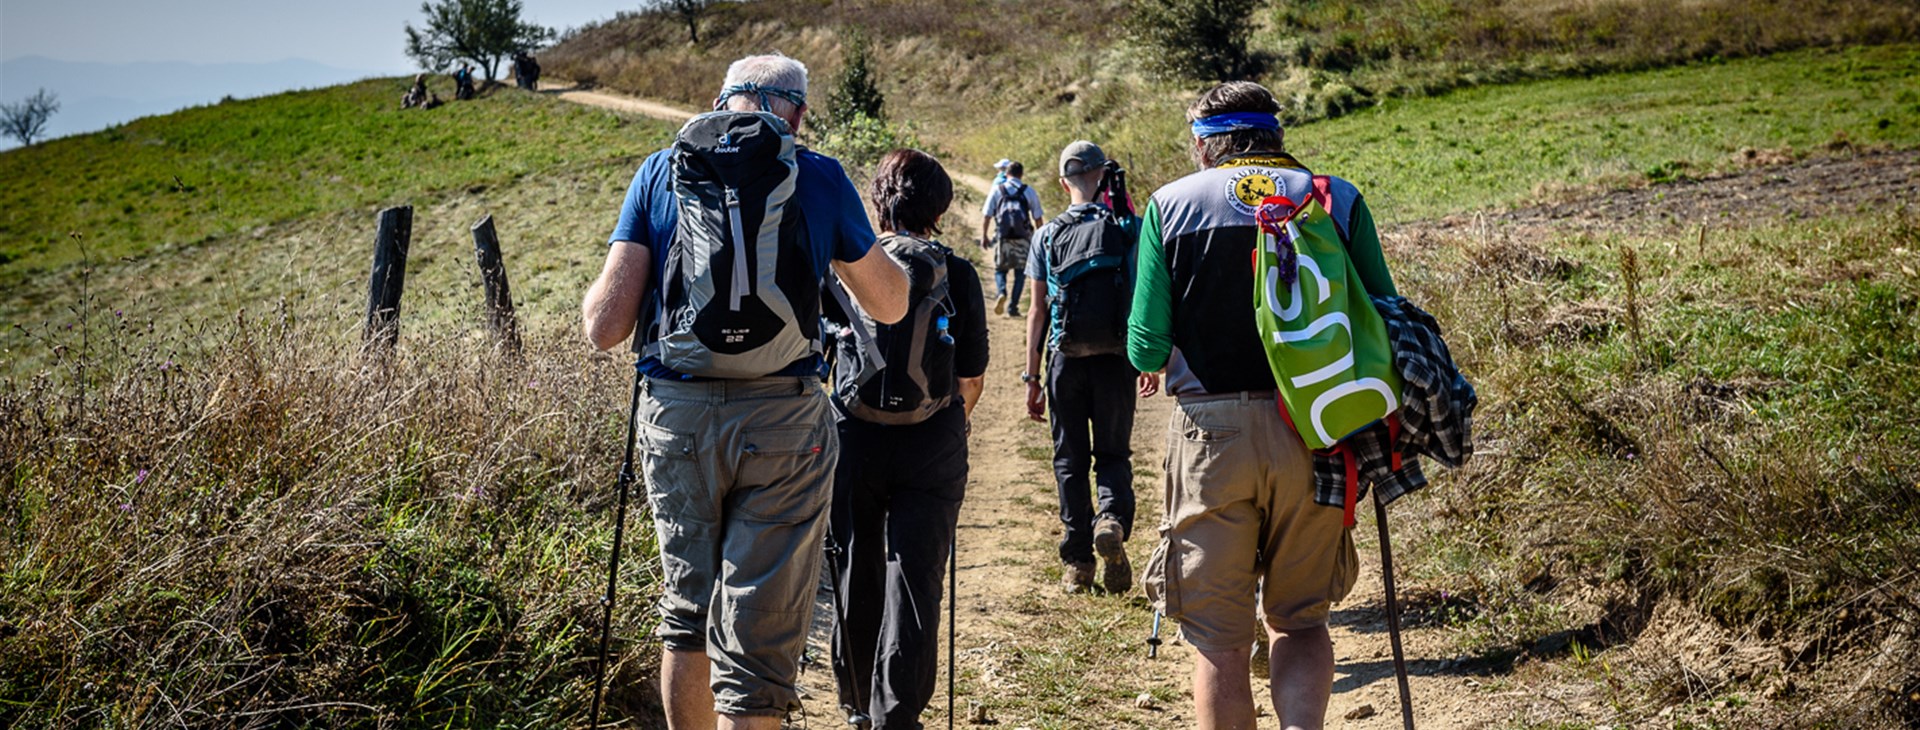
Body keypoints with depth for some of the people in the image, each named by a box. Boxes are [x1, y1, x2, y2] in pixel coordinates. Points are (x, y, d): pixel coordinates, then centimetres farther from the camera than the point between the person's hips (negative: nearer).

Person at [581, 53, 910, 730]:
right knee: (760, 631, 2)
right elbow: (889, 305, 17)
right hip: (785, 421, -2)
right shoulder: (820, 177, 5)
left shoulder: (660, 172, 6)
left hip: (676, 418, 2)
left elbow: (603, 326, 0)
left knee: (688, 613, 21)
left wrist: (605, 284, 22)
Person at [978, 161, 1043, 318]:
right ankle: (1012, 306, 4)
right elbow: (1037, 218, 4)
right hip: (1023, 238, 0)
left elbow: (986, 215, 1)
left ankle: (1001, 292, -15)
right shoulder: (1029, 192, 5)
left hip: (1002, 237, 0)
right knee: (1020, 272, 11)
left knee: (1000, 269, 14)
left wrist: (983, 236, 6)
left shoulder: (997, 190, 5)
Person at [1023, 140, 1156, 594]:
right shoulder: (1130, 230, 0)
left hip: (1066, 358, 0)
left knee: (1070, 458, 10)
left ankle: (1077, 562, 10)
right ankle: (1113, 519, -16)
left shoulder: (1049, 235, 2)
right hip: (1116, 358, 0)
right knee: (1113, 452, 13)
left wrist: (1032, 377, 6)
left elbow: (1037, 311, 2)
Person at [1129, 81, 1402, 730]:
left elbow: (1146, 350, -2)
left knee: (1219, 641, 8)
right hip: (1314, 433, 2)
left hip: (1212, 431, -1)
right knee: (1299, 620, 17)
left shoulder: (1171, 204, 3)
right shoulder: (1338, 199, 6)